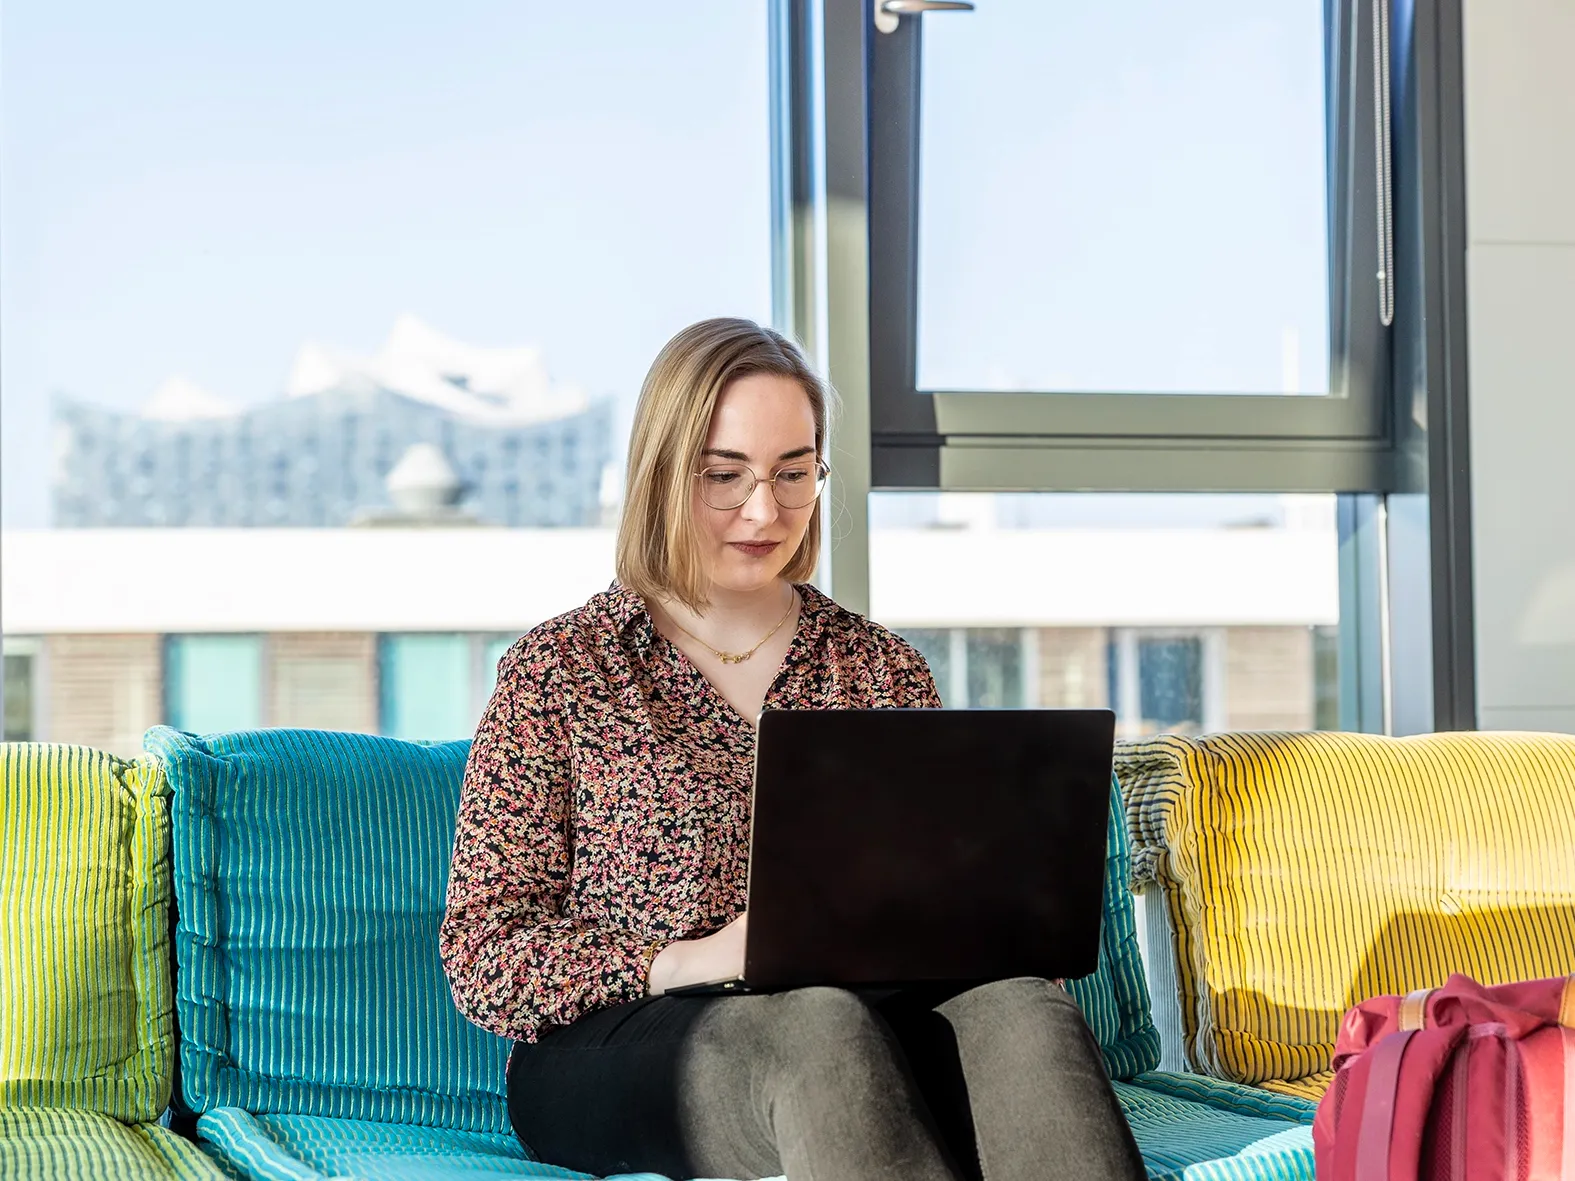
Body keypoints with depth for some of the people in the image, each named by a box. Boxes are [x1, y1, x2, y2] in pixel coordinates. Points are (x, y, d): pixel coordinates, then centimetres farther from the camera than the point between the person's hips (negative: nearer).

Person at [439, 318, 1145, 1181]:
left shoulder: (882, 670, 18)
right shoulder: (555, 672, 7)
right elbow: (482, 961, 1)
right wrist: (690, 961, -15)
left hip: (860, 1017, 3)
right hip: (615, 1052, -3)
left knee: (1021, 1008, -32)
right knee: (819, 1024, -38)